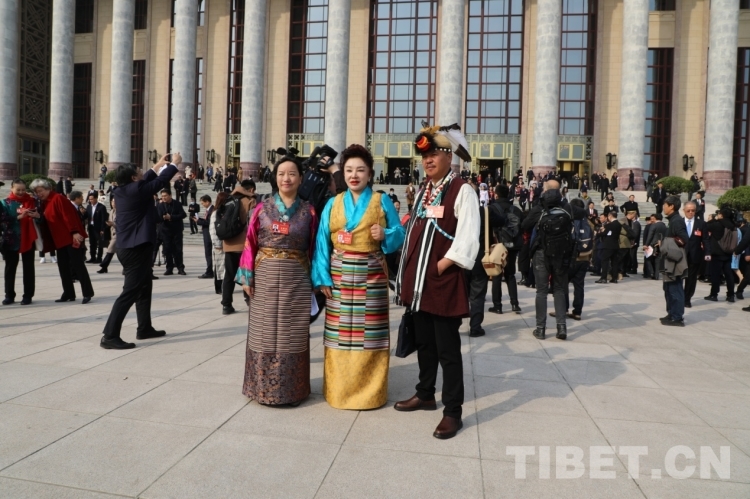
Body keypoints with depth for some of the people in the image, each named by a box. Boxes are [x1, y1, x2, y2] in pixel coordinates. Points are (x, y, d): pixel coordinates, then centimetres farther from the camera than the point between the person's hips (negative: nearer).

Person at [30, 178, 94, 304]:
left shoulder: (58, 198, -9)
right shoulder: (44, 203, 16)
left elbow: (69, 215, -18)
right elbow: (46, 221, 20)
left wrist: (75, 232, -25)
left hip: (71, 238, -9)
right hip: (60, 240, 9)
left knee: (78, 265, -7)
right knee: (63, 267, 8)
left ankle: (87, 293, -4)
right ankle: (69, 294, 15)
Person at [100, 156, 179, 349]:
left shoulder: (122, 191, 8)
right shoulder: (136, 190, -16)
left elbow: (145, 182, 25)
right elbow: (161, 181, -7)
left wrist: (157, 167, 30)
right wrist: (174, 164, 8)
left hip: (130, 246, 10)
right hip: (136, 248, -10)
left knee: (144, 287, 20)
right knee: (130, 291, -9)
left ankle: (145, 328, 30)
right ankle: (110, 336, -10)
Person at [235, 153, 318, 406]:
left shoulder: (308, 211, 4)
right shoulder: (262, 208, 4)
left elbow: (313, 248, 4)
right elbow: (250, 244, 2)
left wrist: (314, 280, -1)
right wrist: (247, 277, -3)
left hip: (296, 279, 0)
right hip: (265, 278, 0)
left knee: (292, 334, 5)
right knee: (265, 333, 7)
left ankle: (291, 388, 18)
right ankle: (264, 387, 20)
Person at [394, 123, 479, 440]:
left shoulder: (462, 191, -10)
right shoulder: (424, 191, 14)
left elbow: (466, 241, -18)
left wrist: (440, 267, -16)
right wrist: (412, 274, 11)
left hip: (444, 283, -7)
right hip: (419, 281, 8)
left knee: (447, 350, 1)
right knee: (424, 343, 19)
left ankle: (452, 412, 13)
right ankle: (425, 395, 36)